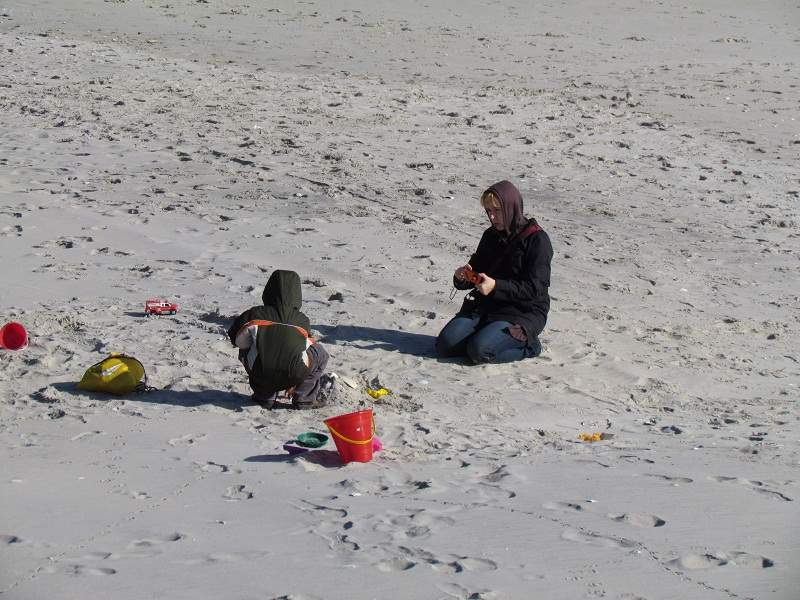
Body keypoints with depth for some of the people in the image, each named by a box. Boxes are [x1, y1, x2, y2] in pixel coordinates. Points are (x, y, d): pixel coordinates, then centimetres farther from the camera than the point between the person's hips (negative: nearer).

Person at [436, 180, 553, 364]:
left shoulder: (536, 239, -9)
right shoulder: (491, 235, 12)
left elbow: (535, 288, -15)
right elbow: (476, 269, 19)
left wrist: (496, 286, -27)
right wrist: (462, 278, -6)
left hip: (523, 312, -6)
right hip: (485, 306, 6)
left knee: (480, 352, -28)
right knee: (445, 345, -14)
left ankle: (526, 343, -2)